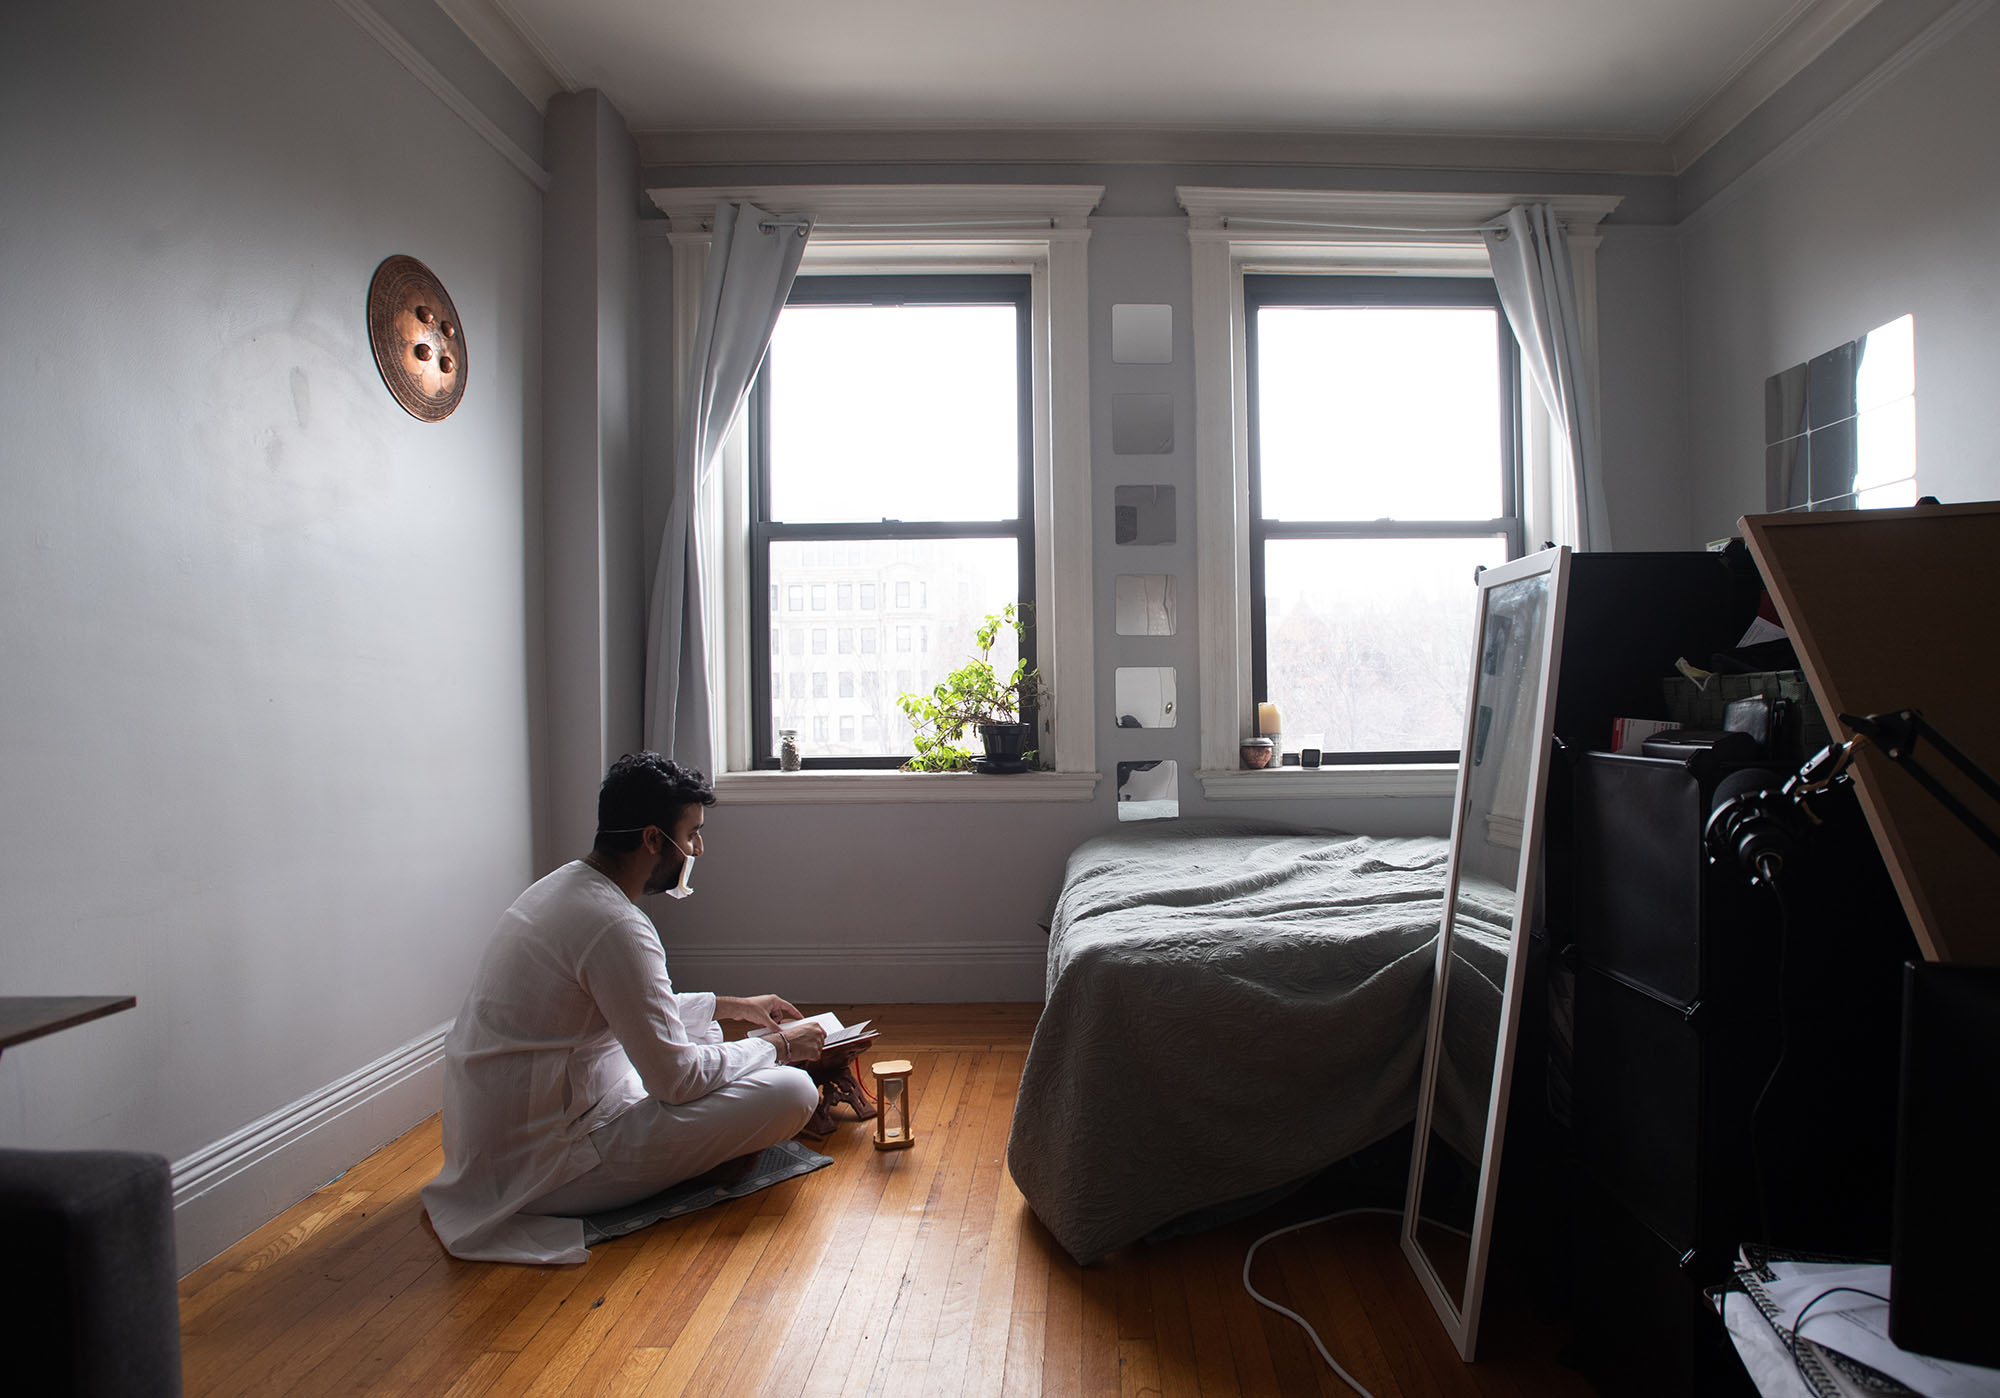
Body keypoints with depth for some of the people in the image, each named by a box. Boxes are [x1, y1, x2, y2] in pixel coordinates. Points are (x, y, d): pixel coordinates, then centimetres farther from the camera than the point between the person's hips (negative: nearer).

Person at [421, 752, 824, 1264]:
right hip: (542, 1169, -10)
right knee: (791, 1091, -19)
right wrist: (779, 1047, -5)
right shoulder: (616, 926, -24)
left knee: (700, 1034, 26)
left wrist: (734, 1005, 24)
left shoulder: (562, 886, 7)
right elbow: (677, 1078, -20)